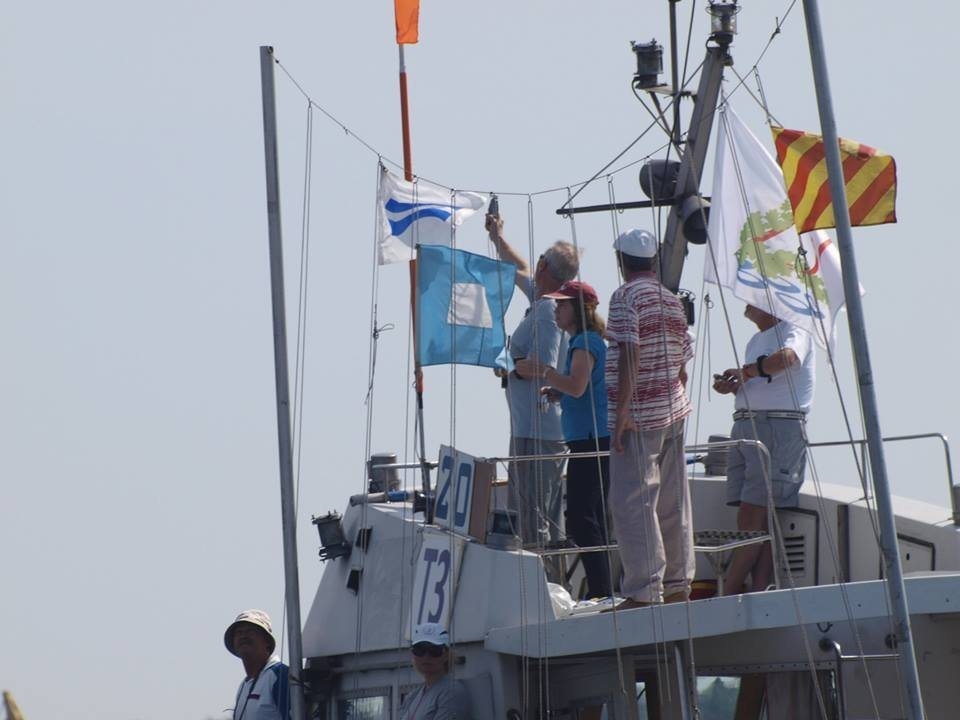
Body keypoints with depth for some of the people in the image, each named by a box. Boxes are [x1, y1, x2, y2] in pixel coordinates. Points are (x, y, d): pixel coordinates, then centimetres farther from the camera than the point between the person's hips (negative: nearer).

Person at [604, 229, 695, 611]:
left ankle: (643, 593, -11)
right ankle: (678, 585, 15)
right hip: (674, 409, 8)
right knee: (672, 502, 11)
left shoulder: (626, 297, -10)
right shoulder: (672, 302, 13)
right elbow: (682, 364, 15)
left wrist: (622, 411, -20)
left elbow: (629, 355, -19)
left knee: (633, 503, -7)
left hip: (638, 416, -8)